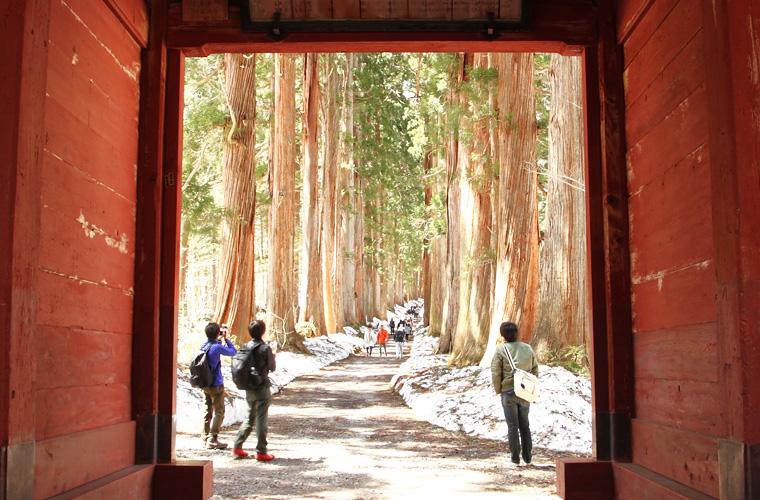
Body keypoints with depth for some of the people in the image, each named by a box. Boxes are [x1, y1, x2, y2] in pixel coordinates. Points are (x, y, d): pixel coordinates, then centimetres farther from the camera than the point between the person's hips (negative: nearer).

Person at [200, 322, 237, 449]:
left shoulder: (203, 346, 3)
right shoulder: (217, 347, -19)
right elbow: (233, 352, -7)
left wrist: (219, 340, 14)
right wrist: (225, 339, -1)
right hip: (216, 384, -8)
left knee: (208, 410, 15)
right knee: (218, 411, -1)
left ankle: (205, 437, 18)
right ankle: (212, 439, -5)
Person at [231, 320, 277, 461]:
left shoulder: (246, 347, 2)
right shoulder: (265, 348, -14)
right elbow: (272, 368, -6)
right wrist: (273, 354, 10)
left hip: (249, 388, 6)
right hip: (262, 387, -6)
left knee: (250, 418, 17)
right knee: (261, 420, 1)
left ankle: (237, 447, 15)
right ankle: (261, 452, 5)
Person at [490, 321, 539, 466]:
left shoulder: (501, 350, -9)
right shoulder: (528, 348, 4)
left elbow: (495, 373, -11)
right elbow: (535, 369, 9)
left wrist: (498, 390, 1)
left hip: (508, 392, -4)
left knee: (512, 426, 4)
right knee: (525, 425, 15)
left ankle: (515, 458, 7)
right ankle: (527, 457, 19)